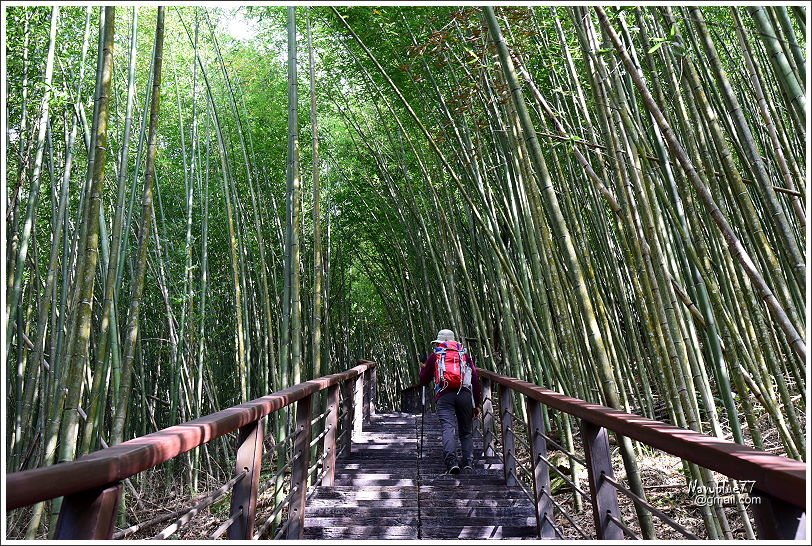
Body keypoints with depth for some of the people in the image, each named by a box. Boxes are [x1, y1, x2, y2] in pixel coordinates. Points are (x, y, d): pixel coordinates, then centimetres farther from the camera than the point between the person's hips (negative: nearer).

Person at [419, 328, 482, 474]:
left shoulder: (434, 356, 17)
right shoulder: (464, 354, 21)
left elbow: (424, 381, 24)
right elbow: (476, 380, 14)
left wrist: (423, 369, 45)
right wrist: (477, 404, 19)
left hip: (444, 395, -2)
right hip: (464, 395, 2)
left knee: (448, 428, -10)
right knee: (466, 431, 13)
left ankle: (451, 462, -28)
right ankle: (468, 463, 2)